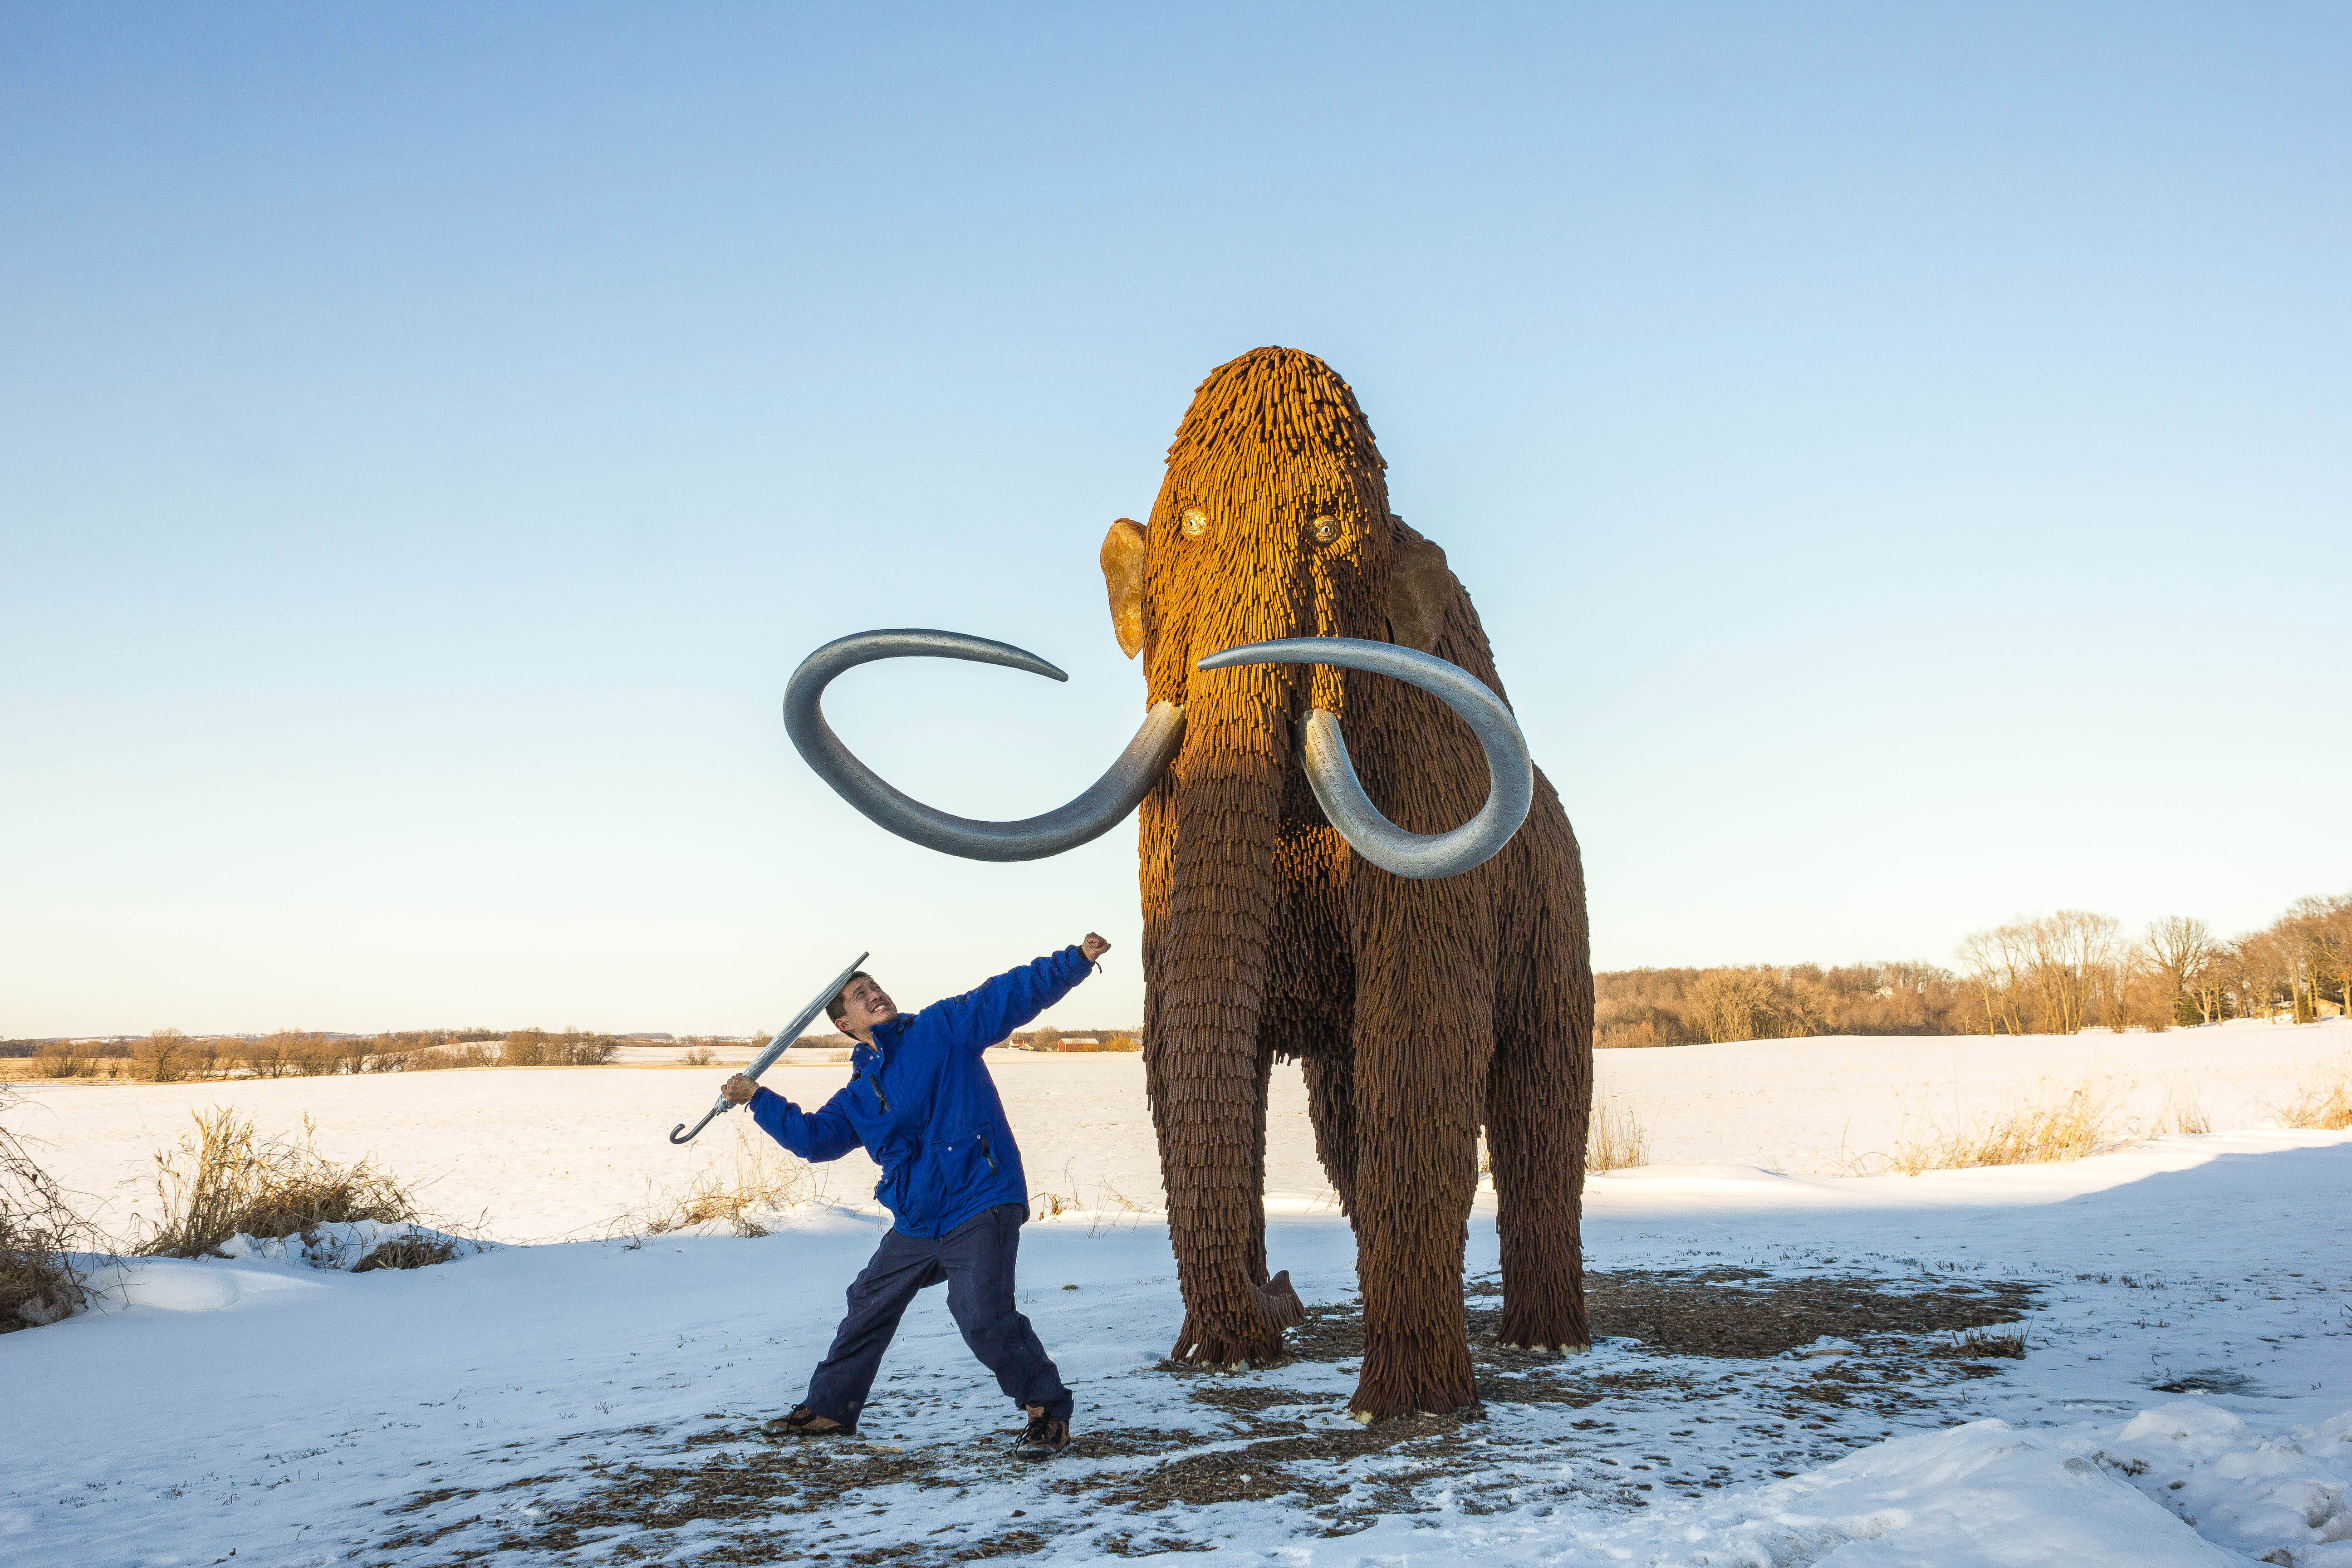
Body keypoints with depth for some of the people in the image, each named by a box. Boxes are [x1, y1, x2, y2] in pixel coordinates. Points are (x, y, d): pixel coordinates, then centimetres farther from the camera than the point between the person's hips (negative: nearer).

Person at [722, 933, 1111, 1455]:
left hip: (979, 1205, -7)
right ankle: (829, 1408, 37)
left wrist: (1076, 960, -15)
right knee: (869, 1307, 18)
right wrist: (758, 1099, 14)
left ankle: (1049, 1411, -6)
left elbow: (1010, 995, -6)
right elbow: (814, 1136, 19)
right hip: (915, 1226, 7)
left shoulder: (944, 1028, 0)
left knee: (984, 1315, -22)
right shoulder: (858, 1097, 17)